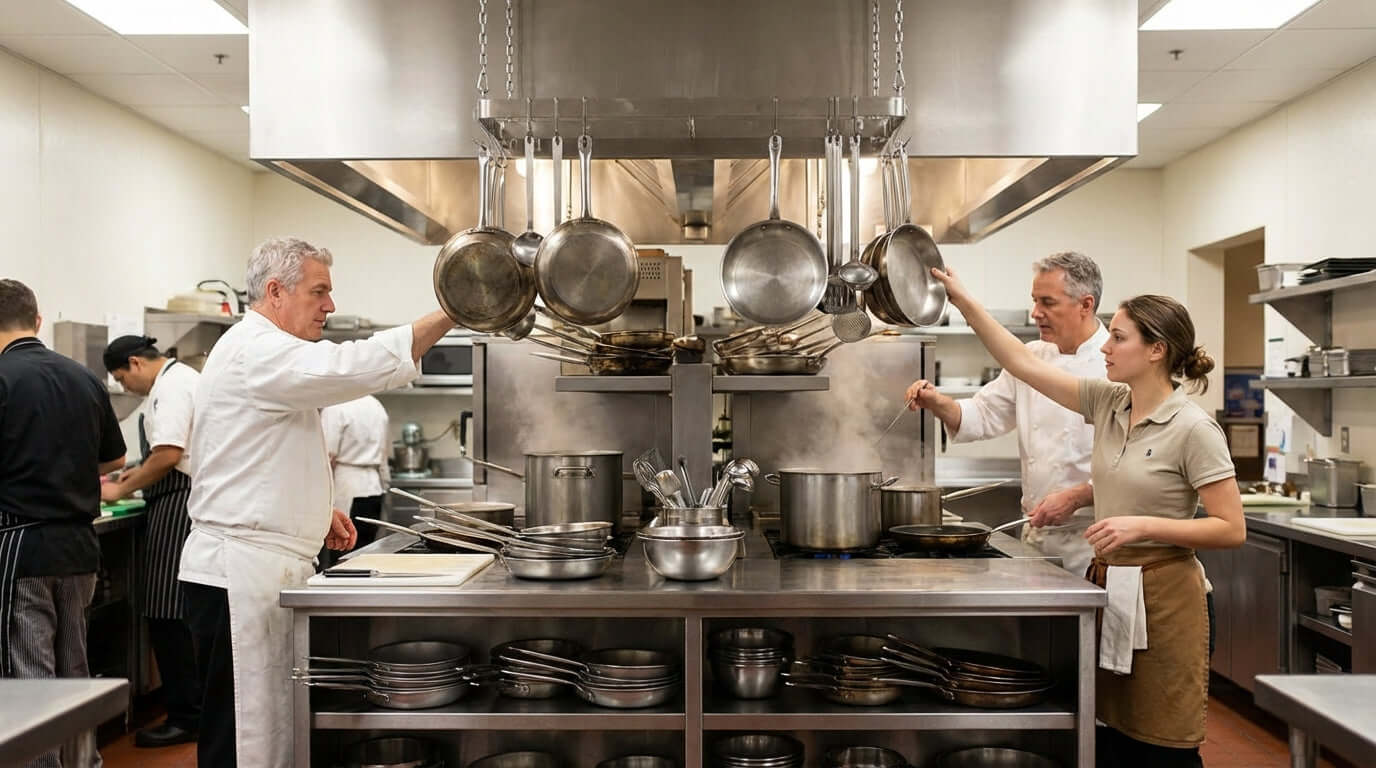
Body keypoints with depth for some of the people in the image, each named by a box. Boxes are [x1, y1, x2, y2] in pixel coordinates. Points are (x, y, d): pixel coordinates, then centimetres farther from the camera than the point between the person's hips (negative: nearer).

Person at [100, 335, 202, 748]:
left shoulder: (170, 386, -12)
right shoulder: (181, 378, 20)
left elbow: (168, 454, -22)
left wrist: (122, 489, -10)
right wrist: (141, 474, 22)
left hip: (179, 503, -11)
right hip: (186, 501, 11)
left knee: (169, 615, -6)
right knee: (177, 614, 14)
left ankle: (186, 717, 0)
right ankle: (197, 706, 21)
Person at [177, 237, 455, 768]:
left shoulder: (260, 352, 20)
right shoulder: (256, 351, -15)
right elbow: (357, 366, -31)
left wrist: (317, 512, 16)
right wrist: (452, 312, -27)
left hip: (263, 567, 11)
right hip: (240, 572, -10)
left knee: (273, 721, 15)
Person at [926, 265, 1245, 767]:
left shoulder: (1193, 429, -12)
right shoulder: (1108, 402, 5)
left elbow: (1231, 529, -12)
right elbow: (1024, 364, 6)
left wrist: (1142, 525, -20)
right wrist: (964, 301, 3)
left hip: (1159, 596, -6)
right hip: (1104, 585, 6)